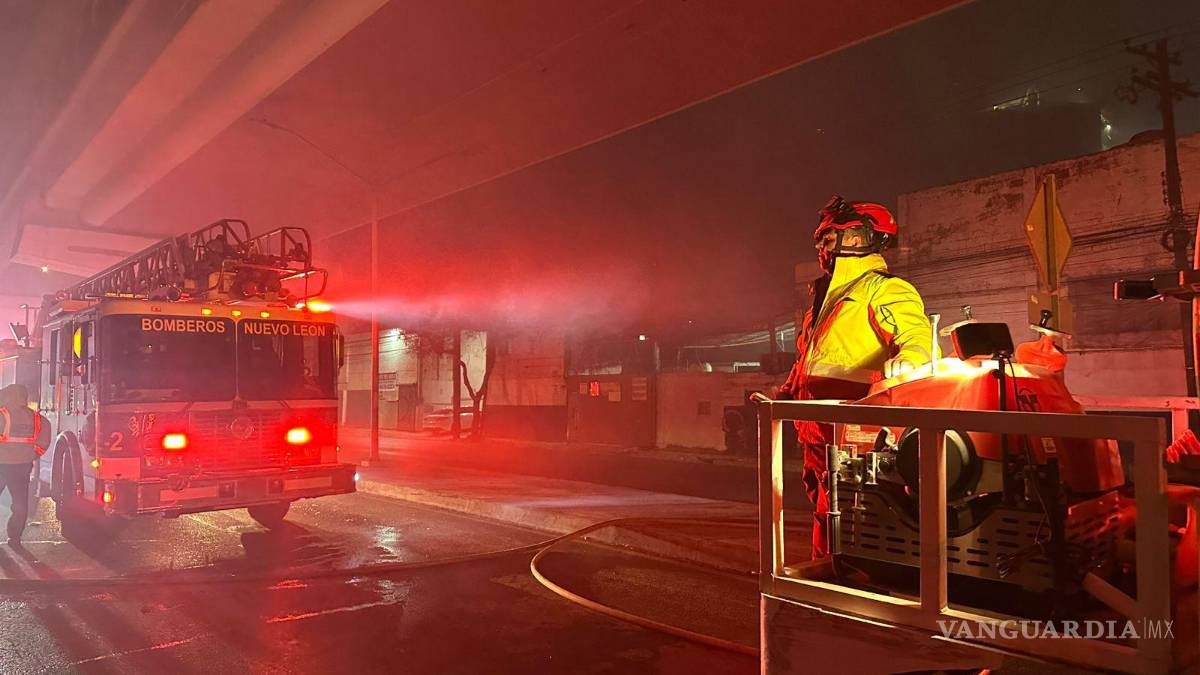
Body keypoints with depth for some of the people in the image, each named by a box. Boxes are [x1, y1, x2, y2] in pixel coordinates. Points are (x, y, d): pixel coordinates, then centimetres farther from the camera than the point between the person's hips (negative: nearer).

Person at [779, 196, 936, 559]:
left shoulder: (883, 289, -4)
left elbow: (919, 338, -20)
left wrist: (904, 363, -40)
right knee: (824, 511, 15)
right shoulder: (826, 295, 24)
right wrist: (784, 395, 27)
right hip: (817, 431, 9)